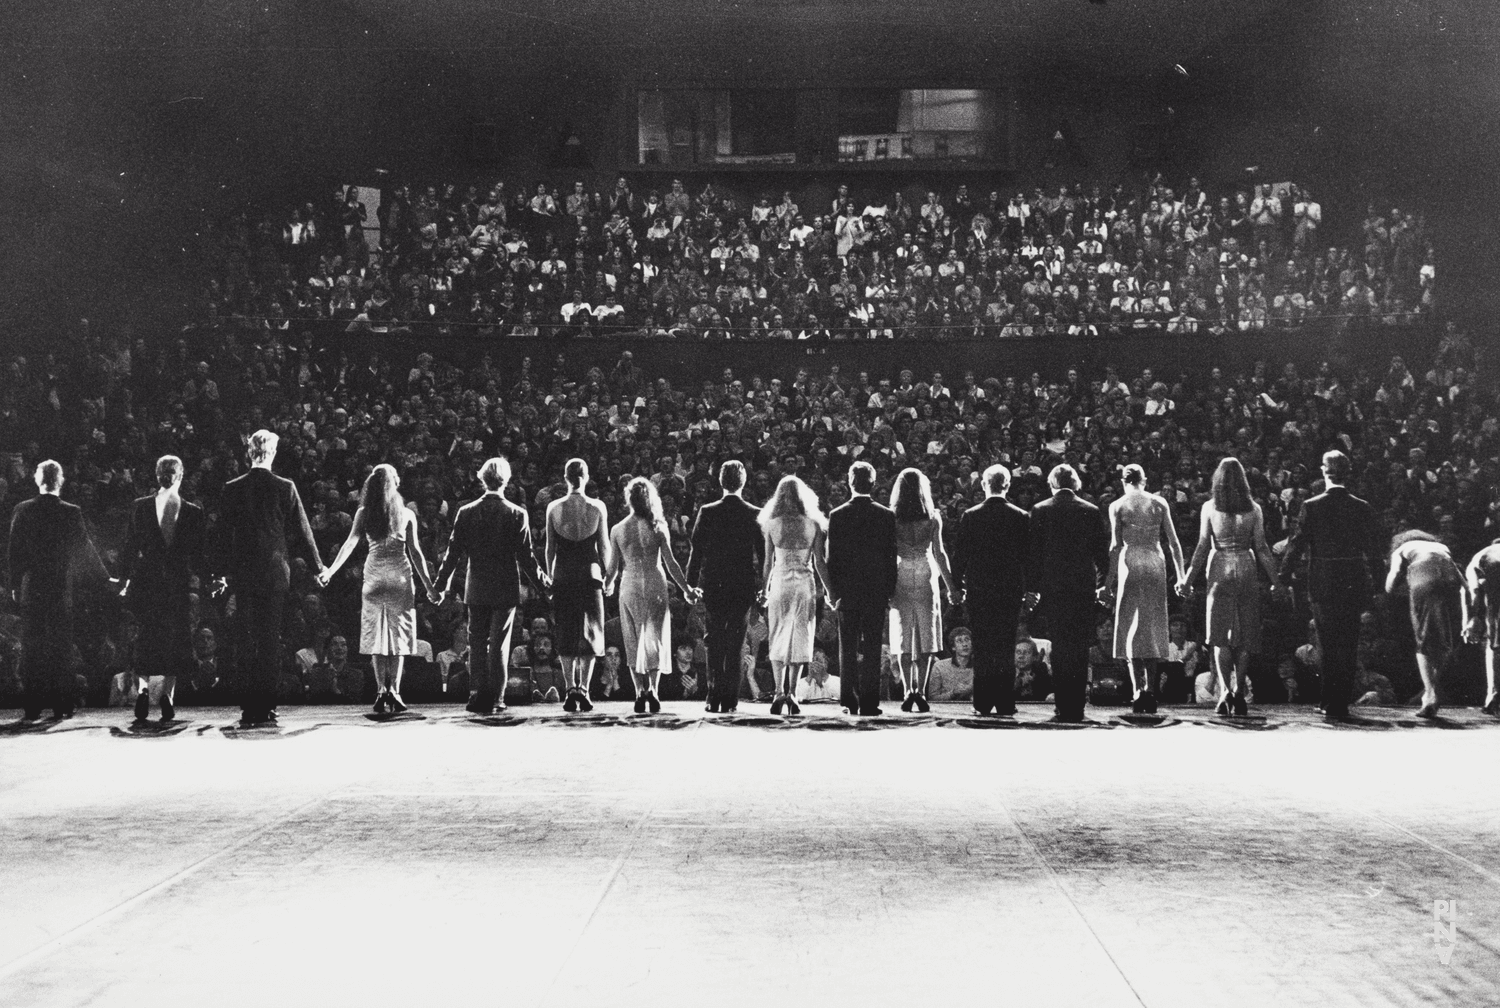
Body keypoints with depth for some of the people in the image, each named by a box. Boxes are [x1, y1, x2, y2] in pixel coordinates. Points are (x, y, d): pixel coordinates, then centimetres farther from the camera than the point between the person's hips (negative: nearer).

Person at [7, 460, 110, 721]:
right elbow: (85, 550, 1)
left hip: (30, 590, 1)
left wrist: (15, 585, 9)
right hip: (62, 590, -1)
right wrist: (104, 578, 13)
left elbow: (15, 551, 1)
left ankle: (32, 708, 5)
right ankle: (61, 707, 5)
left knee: (31, 650, 6)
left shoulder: (22, 511, -3)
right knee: (62, 650, 5)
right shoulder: (72, 513, -6)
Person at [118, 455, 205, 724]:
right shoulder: (193, 512, -3)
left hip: (146, 582, 1)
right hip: (180, 586, -1)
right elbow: (199, 555, 1)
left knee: (149, 641, 10)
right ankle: (167, 695, 2)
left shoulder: (140, 507, -1)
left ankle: (147, 688, -11)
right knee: (175, 641, 8)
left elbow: (129, 547, 1)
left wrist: (124, 581, 8)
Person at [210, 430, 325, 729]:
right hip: (275, 571, -1)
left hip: (242, 572, 1)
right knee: (271, 639, 3)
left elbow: (222, 534, 4)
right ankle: (265, 707, 3)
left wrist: (221, 572, 13)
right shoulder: (285, 488, -5)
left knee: (246, 638, 7)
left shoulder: (232, 489, 0)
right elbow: (301, 531, 0)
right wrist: (318, 566, 10)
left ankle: (249, 708, 5)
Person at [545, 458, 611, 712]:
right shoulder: (598, 507, -2)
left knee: (566, 636, 9)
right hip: (590, 574, -1)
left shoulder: (554, 508, -1)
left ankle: (570, 689, 2)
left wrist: (550, 576, 11)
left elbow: (550, 547, 2)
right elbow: (604, 546, 1)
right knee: (590, 634, 7)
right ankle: (584, 688, -5)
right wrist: (605, 573, 13)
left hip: (563, 576, 1)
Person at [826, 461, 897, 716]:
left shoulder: (837, 515, -2)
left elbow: (831, 558, -1)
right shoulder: (887, 515, -3)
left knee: (848, 649, 6)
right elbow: (891, 557, 0)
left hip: (846, 592, 0)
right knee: (872, 648, 2)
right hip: (876, 591, 0)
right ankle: (869, 702, 1)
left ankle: (850, 702, 6)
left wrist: (834, 592, 5)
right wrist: (889, 592, 7)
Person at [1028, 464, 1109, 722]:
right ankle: (1077, 708, 8)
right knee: (1080, 649, 7)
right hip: (1084, 588, 1)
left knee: (1060, 647, 3)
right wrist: (1097, 581, 16)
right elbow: (1102, 553, 3)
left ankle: (1064, 708, -1)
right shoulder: (1091, 511, 1)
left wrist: (1033, 587, 5)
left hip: (1053, 587, -1)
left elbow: (1034, 552, -1)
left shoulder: (1040, 510, -2)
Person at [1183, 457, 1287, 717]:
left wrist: (1188, 578, 5)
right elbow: (1261, 548, 1)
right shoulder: (1253, 509, 1)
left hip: (1220, 570, -1)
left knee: (1220, 634, 2)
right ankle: (1239, 691, 4)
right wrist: (1275, 578, 9)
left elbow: (1202, 547, -2)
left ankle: (1225, 691, -12)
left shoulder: (1209, 508, -2)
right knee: (1245, 635, 8)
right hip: (1246, 569, 1)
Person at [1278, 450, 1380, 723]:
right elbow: (1372, 548, 6)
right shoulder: (1362, 508, -1)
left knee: (1329, 646, 8)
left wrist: (1283, 575, 3)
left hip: (1323, 584, -1)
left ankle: (1331, 705, 7)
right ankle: (1341, 705, 12)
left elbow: (1297, 545, -7)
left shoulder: (1311, 506, -8)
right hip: (1354, 584, 1)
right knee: (1348, 646, 9)